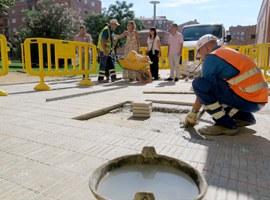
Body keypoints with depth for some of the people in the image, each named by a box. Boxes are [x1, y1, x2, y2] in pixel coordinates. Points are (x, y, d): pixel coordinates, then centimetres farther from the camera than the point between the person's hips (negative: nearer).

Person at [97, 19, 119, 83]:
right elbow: (102, 41, -22)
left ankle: (113, 77, 12)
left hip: (108, 51, 10)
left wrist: (111, 50, 17)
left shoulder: (111, 31, 15)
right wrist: (104, 51, -25)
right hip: (103, 51, -10)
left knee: (111, 64, 8)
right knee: (103, 64, -5)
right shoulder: (106, 30, -15)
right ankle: (100, 79, 2)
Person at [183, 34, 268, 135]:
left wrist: (193, 113, 8)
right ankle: (244, 117, 18)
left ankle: (225, 124, -11)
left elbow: (203, 90, -3)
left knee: (199, 84, -13)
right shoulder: (229, 52, 23)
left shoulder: (212, 57, -5)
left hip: (247, 100, -9)